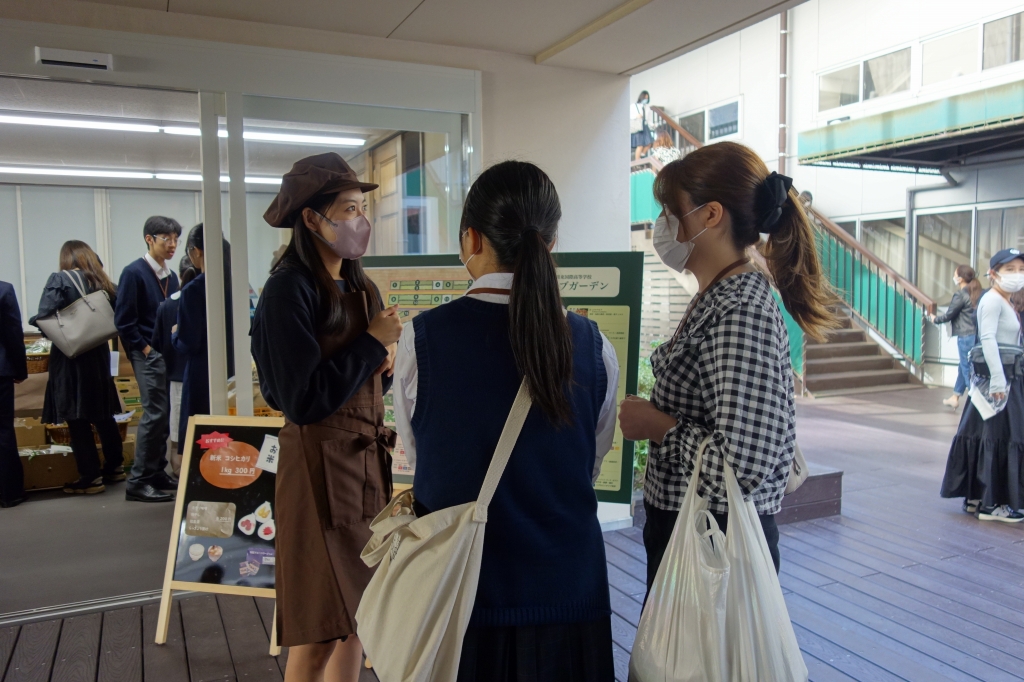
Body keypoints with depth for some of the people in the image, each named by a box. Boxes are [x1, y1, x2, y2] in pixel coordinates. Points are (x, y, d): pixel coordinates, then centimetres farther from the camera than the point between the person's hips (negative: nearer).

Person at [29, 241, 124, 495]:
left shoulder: (60, 279, -8)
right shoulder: (104, 282, 7)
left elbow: (44, 316, -17)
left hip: (69, 356, -5)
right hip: (98, 355, 5)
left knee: (76, 418, 0)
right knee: (102, 413, 16)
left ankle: (91, 477, 3)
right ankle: (114, 467, 24)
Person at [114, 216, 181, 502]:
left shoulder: (171, 276, 12)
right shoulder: (134, 272, -9)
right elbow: (124, 320, -12)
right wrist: (145, 348, -11)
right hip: (148, 354, -7)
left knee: (166, 414, 9)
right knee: (155, 414, -8)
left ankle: (157, 473, 19)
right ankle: (138, 481, 0)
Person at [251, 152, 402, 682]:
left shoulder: (360, 288, 9)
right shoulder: (289, 289, -14)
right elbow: (304, 402, -20)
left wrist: (385, 362, -5)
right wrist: (373, 343, -15)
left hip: (368, 457, 8)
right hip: (320, 463, -7)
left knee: (358, 609, 16)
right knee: (321, 631, 2)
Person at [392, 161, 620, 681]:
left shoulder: (422, 337, -15)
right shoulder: (592, 346, -10)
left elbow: (415, 457, -2)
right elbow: (591, 466, 3)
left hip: (456, 589, -1)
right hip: (567, 587, 2)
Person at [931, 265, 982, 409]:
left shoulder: (960, 294, -12)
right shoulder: (977, 293, 9)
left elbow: (949, 315, -7)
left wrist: (935, 319, 10)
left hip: (966, 336, -8)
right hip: (977, 334, 8)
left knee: (968, 370, -1)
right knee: (964, 367, 18)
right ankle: (955, 397, 29)